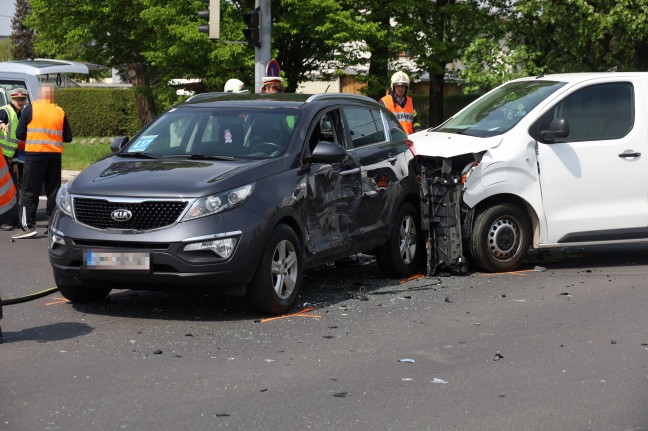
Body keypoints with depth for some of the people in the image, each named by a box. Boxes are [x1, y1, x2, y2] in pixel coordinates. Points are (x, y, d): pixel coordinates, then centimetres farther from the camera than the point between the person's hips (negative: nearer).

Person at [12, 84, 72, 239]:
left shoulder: (30, 109, -3)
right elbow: (68, 137, 8)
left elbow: (19, 134, -3)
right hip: (55, 155, 3)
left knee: (30, 192, 0)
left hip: (34, 154, -3)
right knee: (53, 191, 11)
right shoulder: (60, 112, 5)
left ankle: (28, 226, -7)